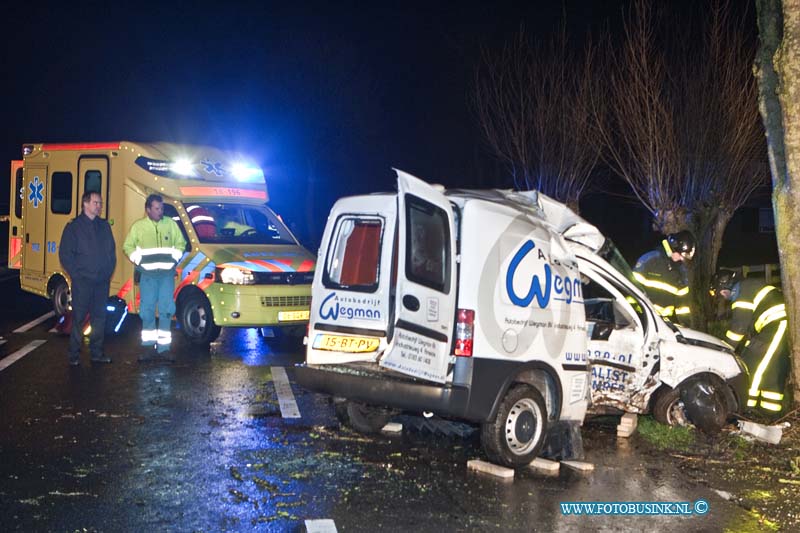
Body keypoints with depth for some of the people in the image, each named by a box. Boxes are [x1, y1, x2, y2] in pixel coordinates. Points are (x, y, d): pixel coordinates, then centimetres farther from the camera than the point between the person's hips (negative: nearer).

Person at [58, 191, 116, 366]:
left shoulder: (104, 226, 13)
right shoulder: (74, 226, -1)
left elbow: (112, 250, 16)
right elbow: (65, 253, -4)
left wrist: (109, 271, 5)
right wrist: (75, 273, -9)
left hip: (102, 280, 5)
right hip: (82, 281, -5)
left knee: (99, 316, 8)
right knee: (79, 317, -2)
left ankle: (97, 353, 16)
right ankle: (74, 355, 4)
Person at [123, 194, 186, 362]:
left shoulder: (170, 224, 6)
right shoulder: (138, 226, 3)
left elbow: (180, 243, 13)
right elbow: (128, 246, 9)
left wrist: (174, 259, 2)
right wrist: (138, 261, -1)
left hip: (167, 273, 1)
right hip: (147, 274, -1)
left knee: (166, 310, -1)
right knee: (147, 310, 1)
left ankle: (164, 348, 4)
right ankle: (148, 347, 10)